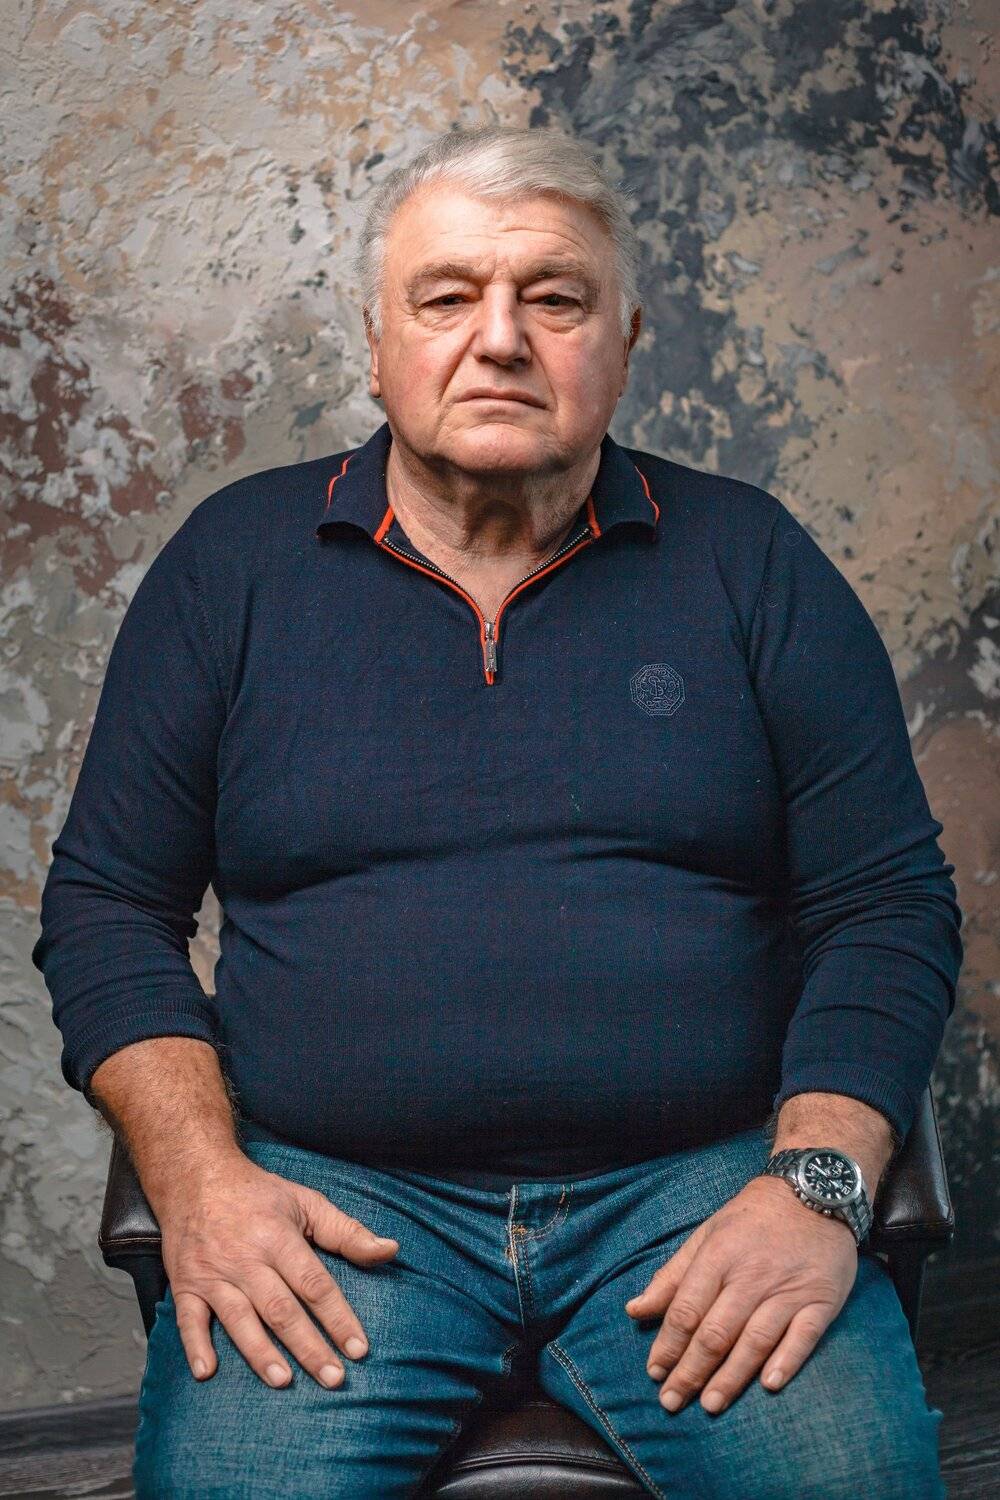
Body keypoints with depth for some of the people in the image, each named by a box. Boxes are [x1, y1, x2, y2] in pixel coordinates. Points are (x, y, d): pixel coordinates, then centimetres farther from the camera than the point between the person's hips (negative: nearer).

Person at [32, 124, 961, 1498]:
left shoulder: (750, 563, 7)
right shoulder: (233, 562, 8)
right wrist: (199, 1179, -7)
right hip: (333, 1198, 0)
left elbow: (891, 909, 4)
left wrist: (816, 1183, -11)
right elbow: (105, 908, 8)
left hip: (698, 1183, 1)